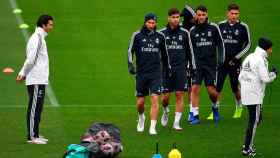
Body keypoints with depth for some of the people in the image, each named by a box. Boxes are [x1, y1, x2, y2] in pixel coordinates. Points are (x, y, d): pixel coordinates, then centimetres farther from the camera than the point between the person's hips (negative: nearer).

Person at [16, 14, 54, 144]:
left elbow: (31, 60, 17)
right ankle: (31, 137, -3)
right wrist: (23, 74, -8)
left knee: (37, 109, 13)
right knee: (34, 108, -6)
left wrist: (22, 73, 9)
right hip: (36, 80, -10)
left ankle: (35, 135, 18)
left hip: (40, 80, 10)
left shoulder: (40, 38, 17)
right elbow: (31, 59, -20)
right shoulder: (37, 38, -15)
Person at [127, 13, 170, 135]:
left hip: (155, 73, 0)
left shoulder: (160, 36, 5)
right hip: (141, 73, 0)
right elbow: (130, 51, 1)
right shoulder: (137, 36, -1)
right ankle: (141, 117, 38)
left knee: (155, 99, -13)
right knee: (140, 102, 5)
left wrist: (167, 66, 23)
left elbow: (164, 52, 19)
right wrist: (130, 64, -14)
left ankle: (152, 128, -11)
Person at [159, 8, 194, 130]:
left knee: (180, 95, -4)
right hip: (166, 68, -1)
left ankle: (177, 122, 2)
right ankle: (165, 111, 31)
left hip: (181, 68, 1)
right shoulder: (162, 33, 2)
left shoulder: (184, 33, 5)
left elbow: (189, 51, 13)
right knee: (166, 96, -2)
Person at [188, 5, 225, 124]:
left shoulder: (213, 28, 2)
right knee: (195, 88, -10)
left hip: (211, 64, -1)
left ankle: (215, 107, 29)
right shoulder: (192, 31, 6)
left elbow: (220, 45, 6)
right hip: (197, 64, 1)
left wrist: (220, 59, -2)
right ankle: (194, 115, -4)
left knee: (212, 91, -2)